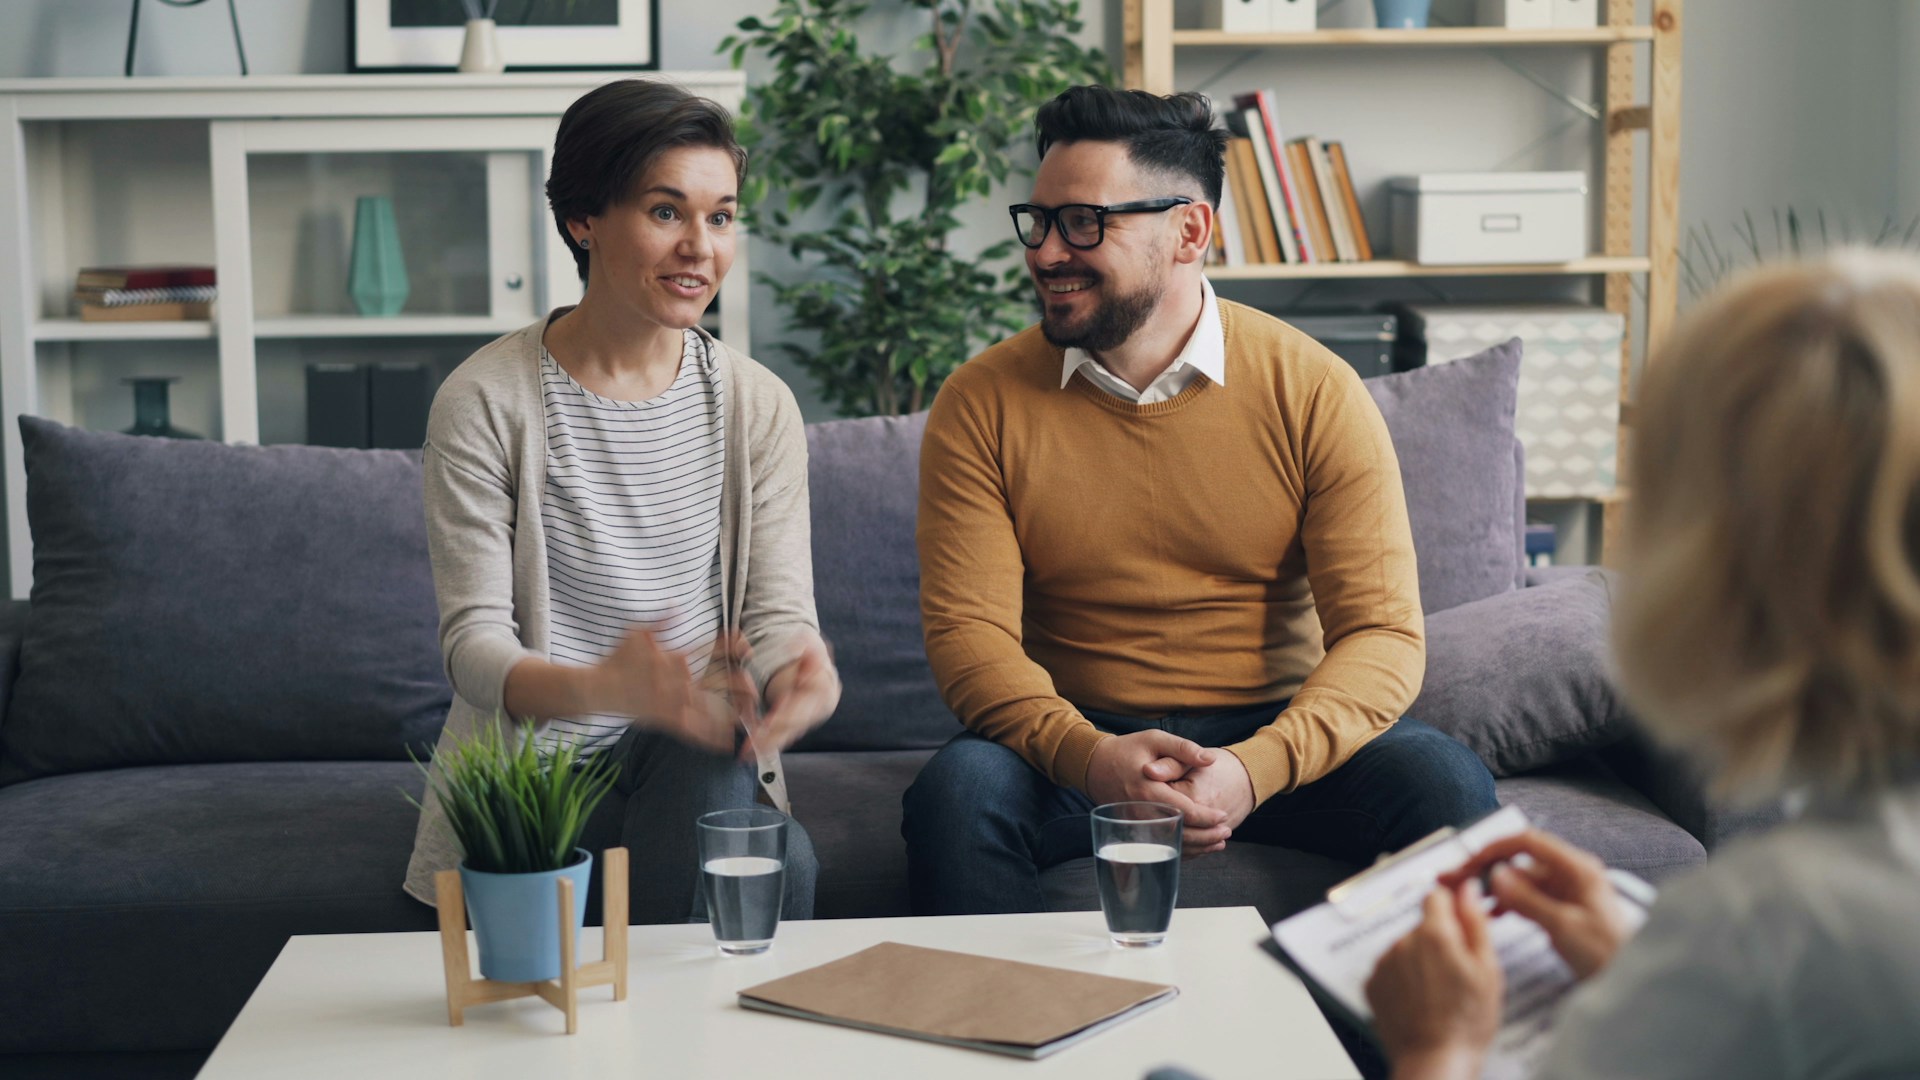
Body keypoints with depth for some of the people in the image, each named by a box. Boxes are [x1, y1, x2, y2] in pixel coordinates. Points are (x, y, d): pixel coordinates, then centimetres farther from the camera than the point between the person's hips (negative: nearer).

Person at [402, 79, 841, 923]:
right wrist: (600, 687, -33)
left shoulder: (756, 405, 6)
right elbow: (474, 641, -11)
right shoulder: (484, 403, -5)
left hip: (696, 765, 4)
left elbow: (778, 610, 0)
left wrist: (803, 671, -26)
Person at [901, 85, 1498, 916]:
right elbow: (968, 629, -9)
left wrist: (1257, 768, -29)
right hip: (1075, 745, 0)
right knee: (956, 793, -31)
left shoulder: (1314, 392, -5)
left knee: (1447, 786, -26)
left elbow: (1383, 632, -10)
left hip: (1275, 736, 0)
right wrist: (1088, 756, -29)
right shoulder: (981, 404, -3)